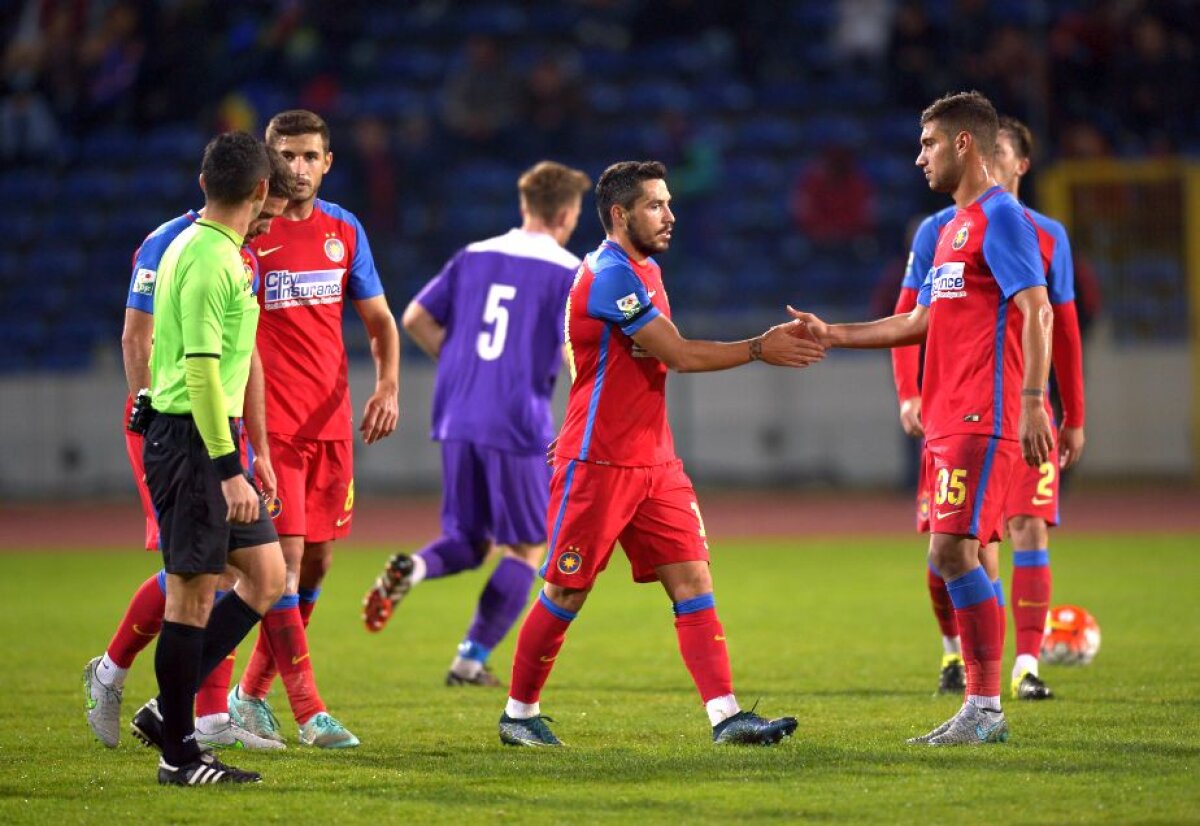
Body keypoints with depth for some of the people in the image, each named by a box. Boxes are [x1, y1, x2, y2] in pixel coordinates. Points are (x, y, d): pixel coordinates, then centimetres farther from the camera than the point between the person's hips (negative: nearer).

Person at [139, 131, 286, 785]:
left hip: (211, 441, 10)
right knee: (193, 593, -4)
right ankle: (178, 754, 3)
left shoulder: (195, 246, 14)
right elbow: (201, 369, -21)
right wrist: (229, 471, -23)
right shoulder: (210, 259, -16)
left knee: (267, 575, 10)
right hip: (193, 438, -10)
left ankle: (171, 707, 14)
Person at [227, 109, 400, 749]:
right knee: (285, 558, -12)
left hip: (331, 424, 5)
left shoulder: (345, 232, 9)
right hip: (268, 424, -5)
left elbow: (379, 321, 15)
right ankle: (309, 713, -12)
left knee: (315, 562, 7)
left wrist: (388, 388, 0)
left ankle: (251, 693, 21)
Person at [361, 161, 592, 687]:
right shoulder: (568, 273, -4)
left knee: (468, 542, 16)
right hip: (517, 426, -5)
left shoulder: (474, 257, 11)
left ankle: (410, 568, -16)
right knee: (525, 550, 10)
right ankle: (471, 660, 6)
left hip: (458, 421, 5)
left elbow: (415, 318, 10)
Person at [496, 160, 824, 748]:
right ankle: (519, 713, 16)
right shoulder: (611, 276, -16)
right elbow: (680, 356, -18)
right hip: (597, 463, -9)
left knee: (692, 580, -3)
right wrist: (760, 349, -13)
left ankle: (725, 715, -9)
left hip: (654, 462, 9)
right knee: (566, 593, 1)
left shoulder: (643, 270, 15)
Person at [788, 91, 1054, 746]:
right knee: (947, 557, 8)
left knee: (953, 550, -14)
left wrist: (1032, 403, -24)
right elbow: (922, 322, 27)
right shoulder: (954, 224, 21)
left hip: (981, 420, -10)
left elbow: (1037, 311, -16)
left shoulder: (1001, 216, -8)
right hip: (948, 421, 10)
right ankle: (980, 709, 11)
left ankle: (986, 710, -12)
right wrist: (830, 335, 26)